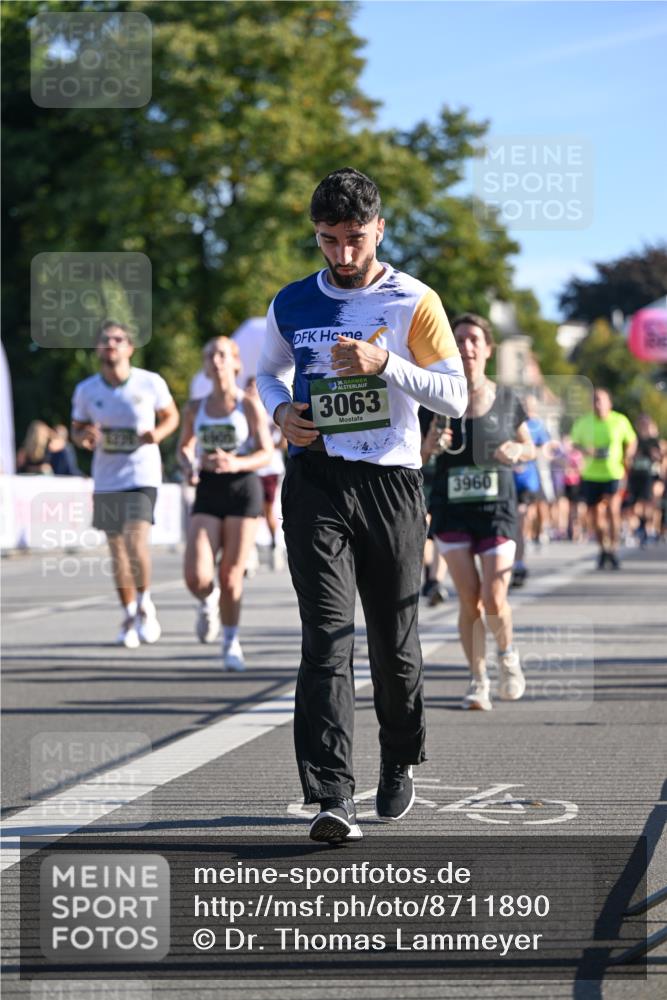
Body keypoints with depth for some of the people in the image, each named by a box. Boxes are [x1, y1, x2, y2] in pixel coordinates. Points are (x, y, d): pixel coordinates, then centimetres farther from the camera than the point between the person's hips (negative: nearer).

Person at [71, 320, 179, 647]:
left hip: (142, 476, -3)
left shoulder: (151, 383, -6)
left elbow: (171, 416, 9)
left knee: (136, 542, -19)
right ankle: (130, 616, 26)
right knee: (117, 551, 9)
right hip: (105, 481, 3)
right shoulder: (86, 390, -1)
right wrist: (85, 438, -14)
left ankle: (145, 602, 5)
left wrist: (158, 434, -12)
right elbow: (76, 430, 10)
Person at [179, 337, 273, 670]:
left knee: (231, 575, -1)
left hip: (242, 487, -2)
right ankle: (208, 602, 22)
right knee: (197, 577, -14)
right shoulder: (195, 409, 8)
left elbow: (266, 453, -3)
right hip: (208, 492, 2)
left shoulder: (249, 405, -1)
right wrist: (188, 467, -1)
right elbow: (184, 447, 22)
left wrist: (236, 464, -22)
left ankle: (231, 642, 19)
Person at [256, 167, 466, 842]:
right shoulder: (291, 305, 8)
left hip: (391, 483, -1)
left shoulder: (413, 302, 0)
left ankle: (399, 765, 33)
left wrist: (385, 362, -18)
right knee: (327, 637, -12)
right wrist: (280, 411, 3)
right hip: (316, 480, 1)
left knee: (394, 640, 9)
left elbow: (455, 397, -4)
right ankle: (331, 799, -19)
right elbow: (268, 372, 26)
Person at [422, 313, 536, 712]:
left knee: (494, 600, -9)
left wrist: (518, 451, -9)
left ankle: (507, 654, 21)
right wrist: (432, 444, -14)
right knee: (469, 599, -3)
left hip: (497, 509, 0)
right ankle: (478, 679, 12)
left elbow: (530, 448, 13)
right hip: (452, 510, 0)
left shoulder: (506, 399, 3)